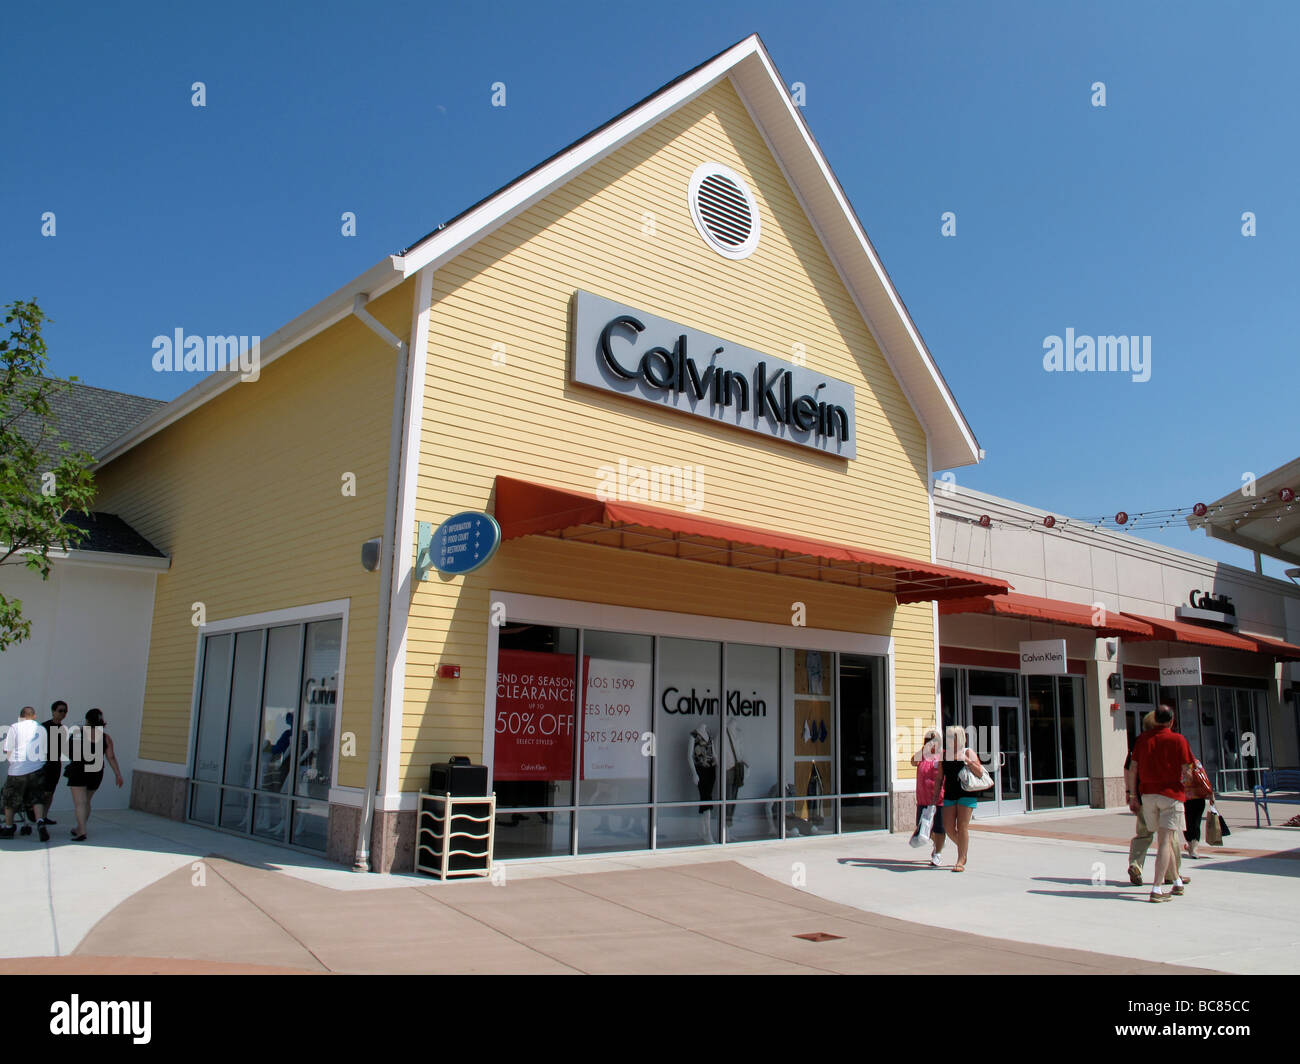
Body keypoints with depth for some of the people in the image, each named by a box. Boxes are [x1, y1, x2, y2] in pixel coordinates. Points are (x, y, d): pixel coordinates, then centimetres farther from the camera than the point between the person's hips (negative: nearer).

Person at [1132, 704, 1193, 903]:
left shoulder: (1142, 739, 5)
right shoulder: (1178, 740, -6)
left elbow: (1133, 768, 5)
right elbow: (1186, 771, -6)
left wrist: (1132, 795, 12)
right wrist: (1188, 781, 17)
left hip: (1147, 795, 4)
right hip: (1171, 793, -4)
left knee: (1163, 839, 17)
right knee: (1165, 840, -5)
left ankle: (1177, 881, 29)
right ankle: (1156, 889, -11)